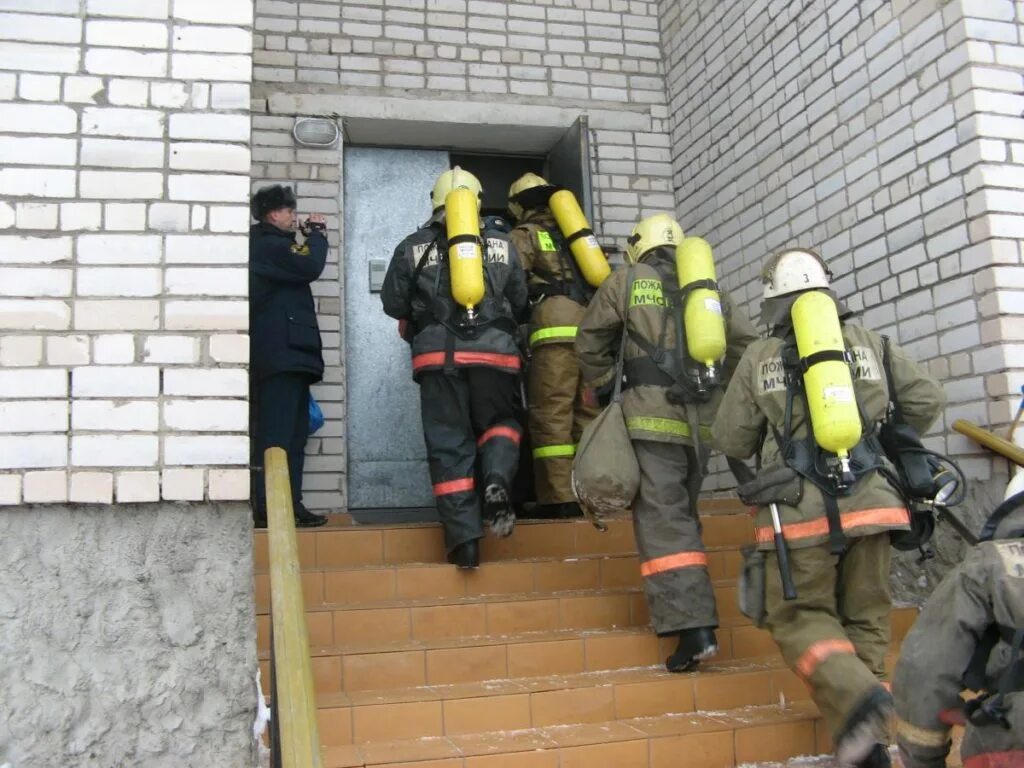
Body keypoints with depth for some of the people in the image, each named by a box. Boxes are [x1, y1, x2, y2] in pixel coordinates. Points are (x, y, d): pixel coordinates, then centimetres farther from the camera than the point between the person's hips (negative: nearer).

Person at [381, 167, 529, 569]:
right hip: (494, 351, 1)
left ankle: (463, 537, 1)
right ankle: (496, 481, -12)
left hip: (438, 354, 0)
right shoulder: (501, 242, 12)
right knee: (501, 422, 19)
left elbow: (393, 303, 10)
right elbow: (520, 302, 13)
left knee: (449, 444, 4)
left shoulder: (414, 246, 9)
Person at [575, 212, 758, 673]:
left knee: (662, 519, -6)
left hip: (653, 418, -4)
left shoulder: (626, 281, 7)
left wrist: (605, 385, 21)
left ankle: (693, 628, -13)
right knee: (683, 514, 17)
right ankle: (684, 612, 20)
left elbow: (590, 341, 9)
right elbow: (747, 344, 12)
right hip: (703, 420, 5)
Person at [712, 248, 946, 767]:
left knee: (801, 618, 7)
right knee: (865, 618, 13)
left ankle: (856, 696, -18)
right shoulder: (868, 342, 11)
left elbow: (730, 441, 9)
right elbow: (926, 400, 14)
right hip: (868, 503, 3)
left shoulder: (759, 359, 5)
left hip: (799, 510, -2)